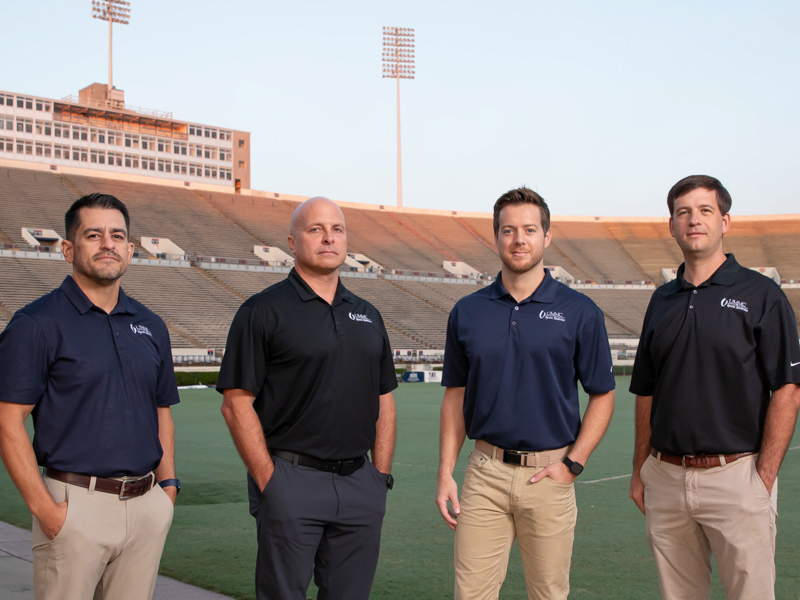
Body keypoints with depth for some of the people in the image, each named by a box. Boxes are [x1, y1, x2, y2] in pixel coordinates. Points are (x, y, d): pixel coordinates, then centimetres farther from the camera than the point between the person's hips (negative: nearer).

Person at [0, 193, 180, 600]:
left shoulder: (150, 327, 12)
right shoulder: (36, 323, -6)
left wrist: (167, 482, 8)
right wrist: (44, 507, -14)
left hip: (146, 505, 5)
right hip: (76, 506, -5)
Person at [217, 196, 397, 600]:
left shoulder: (367, 315, 14)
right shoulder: (263, 311, -4)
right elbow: (236, 402, -8)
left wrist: (381, 475, 8)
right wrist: (268, 481, -12)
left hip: (360, 481, 5)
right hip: (291, 481, -5)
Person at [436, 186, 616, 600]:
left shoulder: (579, 312, -2)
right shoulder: (467, 312, 5)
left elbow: (602, 396, 3)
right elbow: (455, 397, 10)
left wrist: (572, 463, -7)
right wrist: (445, 473, 3)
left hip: (549, 473, -1)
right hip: (485, 473, 2)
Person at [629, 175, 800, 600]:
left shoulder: (761, 295, -3)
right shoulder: (662, 300, 11)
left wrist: (765, 477, -12)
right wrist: (640, 470, 11)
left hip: (736, 475, -4)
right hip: (665, 479, 5)